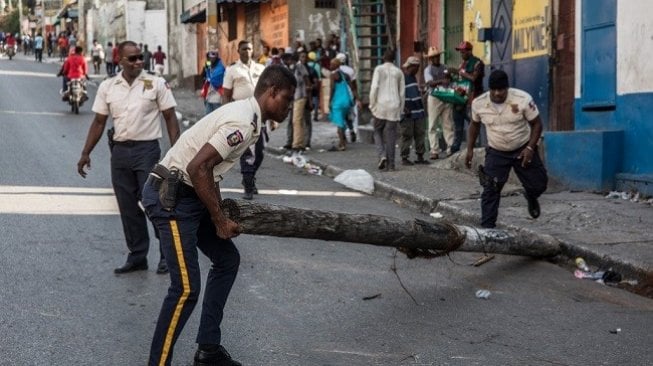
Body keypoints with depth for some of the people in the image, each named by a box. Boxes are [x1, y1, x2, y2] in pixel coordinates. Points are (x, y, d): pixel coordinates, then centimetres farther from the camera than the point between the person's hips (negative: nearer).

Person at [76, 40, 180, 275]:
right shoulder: (107, 87, 5)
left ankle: (167, 254, 8)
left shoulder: (156, 84, -3)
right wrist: (86, 153, 6)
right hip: (120, 151, 4)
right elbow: (99, 122, 10)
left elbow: (170, 118, -2)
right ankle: (137, 256, 19)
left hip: (147, 149, -4)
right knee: (128, 208, 9)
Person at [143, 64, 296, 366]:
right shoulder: (243, 122, -19)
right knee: (186, 287, -14)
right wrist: (220, 220, -15)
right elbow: (197, 167, -25)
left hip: (189, 195, 11)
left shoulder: (246, 115, 12)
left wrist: (219, 214, 12)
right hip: (171, 196, -11)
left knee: (227, 260, 17)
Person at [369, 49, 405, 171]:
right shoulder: (398, 72, 9)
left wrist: (372, 105, -1)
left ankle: (382, 155, -9)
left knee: (378, 132, 12)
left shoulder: (379, 69, -2)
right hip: (394, 106, 2)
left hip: (381, 106, -2)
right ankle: (390, 164, 3)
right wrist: (400, 109, 16)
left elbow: (374, 88, -9)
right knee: (390, 136, 5)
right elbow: (402, 92, 9)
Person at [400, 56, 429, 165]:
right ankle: (404, 158, 3)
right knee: (407, 136, -4)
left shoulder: (413, 78, 17)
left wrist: (422, 109, 21)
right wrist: (404, 109, -21)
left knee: (420, 134, 8)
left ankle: (420, 157, 13)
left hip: (418, 112, 9)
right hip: (407, 115, -8)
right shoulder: (402, 78, -11)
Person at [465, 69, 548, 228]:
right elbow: (475, 124, 7)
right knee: (490, 190, -9)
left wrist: (530, 148, -20)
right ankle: (487, 226, -3)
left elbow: (536, 123, -10)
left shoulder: (523, 99, -21)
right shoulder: (478, 103, -13)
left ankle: (531, 198, 40)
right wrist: (470, 149, 3)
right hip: (496, 152, 1)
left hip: (523, 150, -1)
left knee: (538, 185, 3)